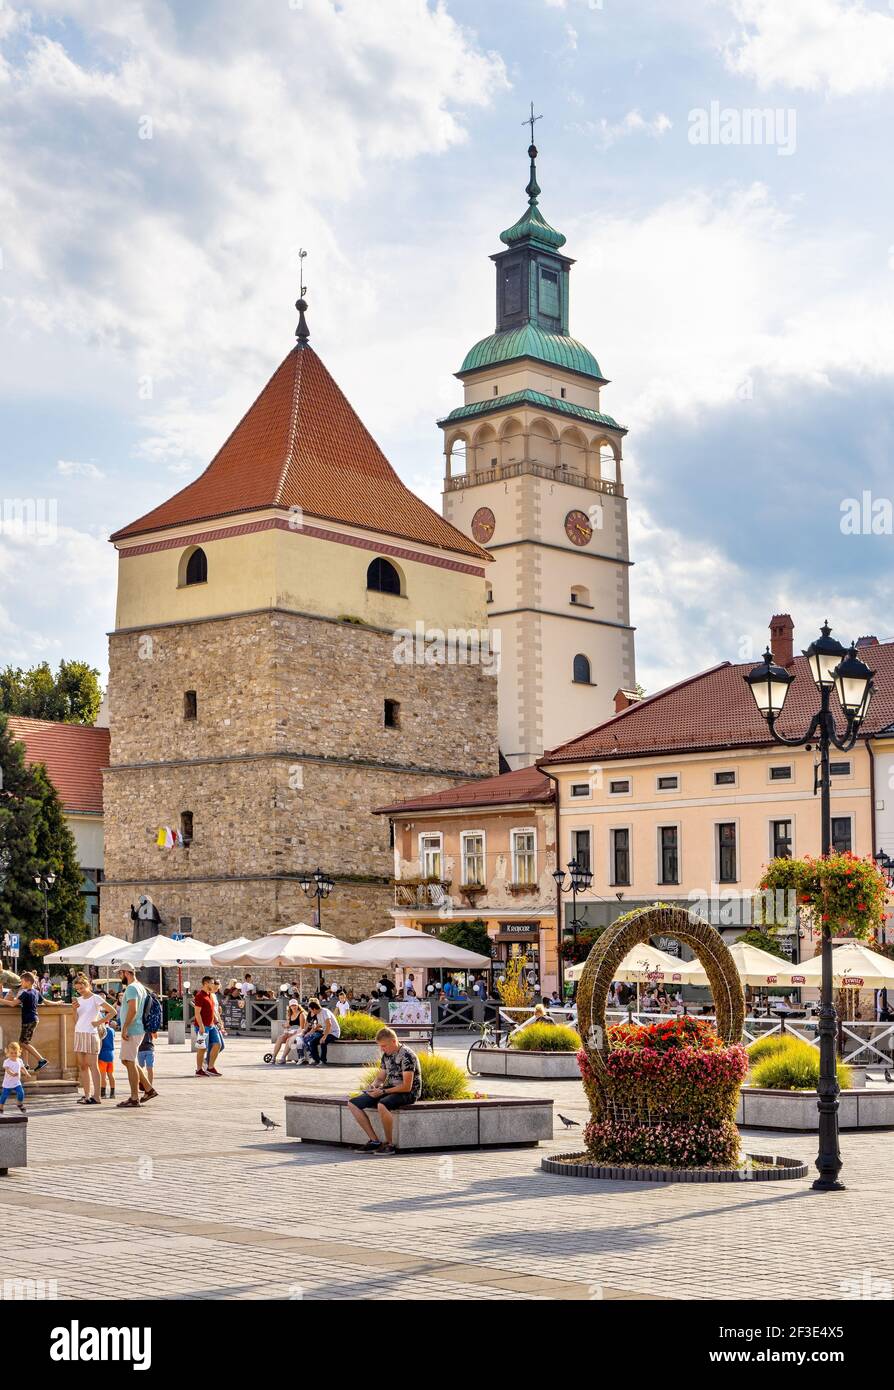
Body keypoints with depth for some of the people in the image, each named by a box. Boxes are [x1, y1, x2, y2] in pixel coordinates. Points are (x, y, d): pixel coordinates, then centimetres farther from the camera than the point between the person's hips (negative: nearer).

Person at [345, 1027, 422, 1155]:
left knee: (382, 1105, -40)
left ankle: (389, 1144, -22)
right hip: (389, 1090, 9)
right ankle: (374, 1141, -5)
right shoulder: (387, 1055, 9)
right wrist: (373, 1086, -5)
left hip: (408, 1093, -9)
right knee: (353, 1103, -2)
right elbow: (380, 1078, 18)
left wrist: (383, 1091, -20)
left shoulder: (406, 1055, -17)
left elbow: (407, 1087, -21)